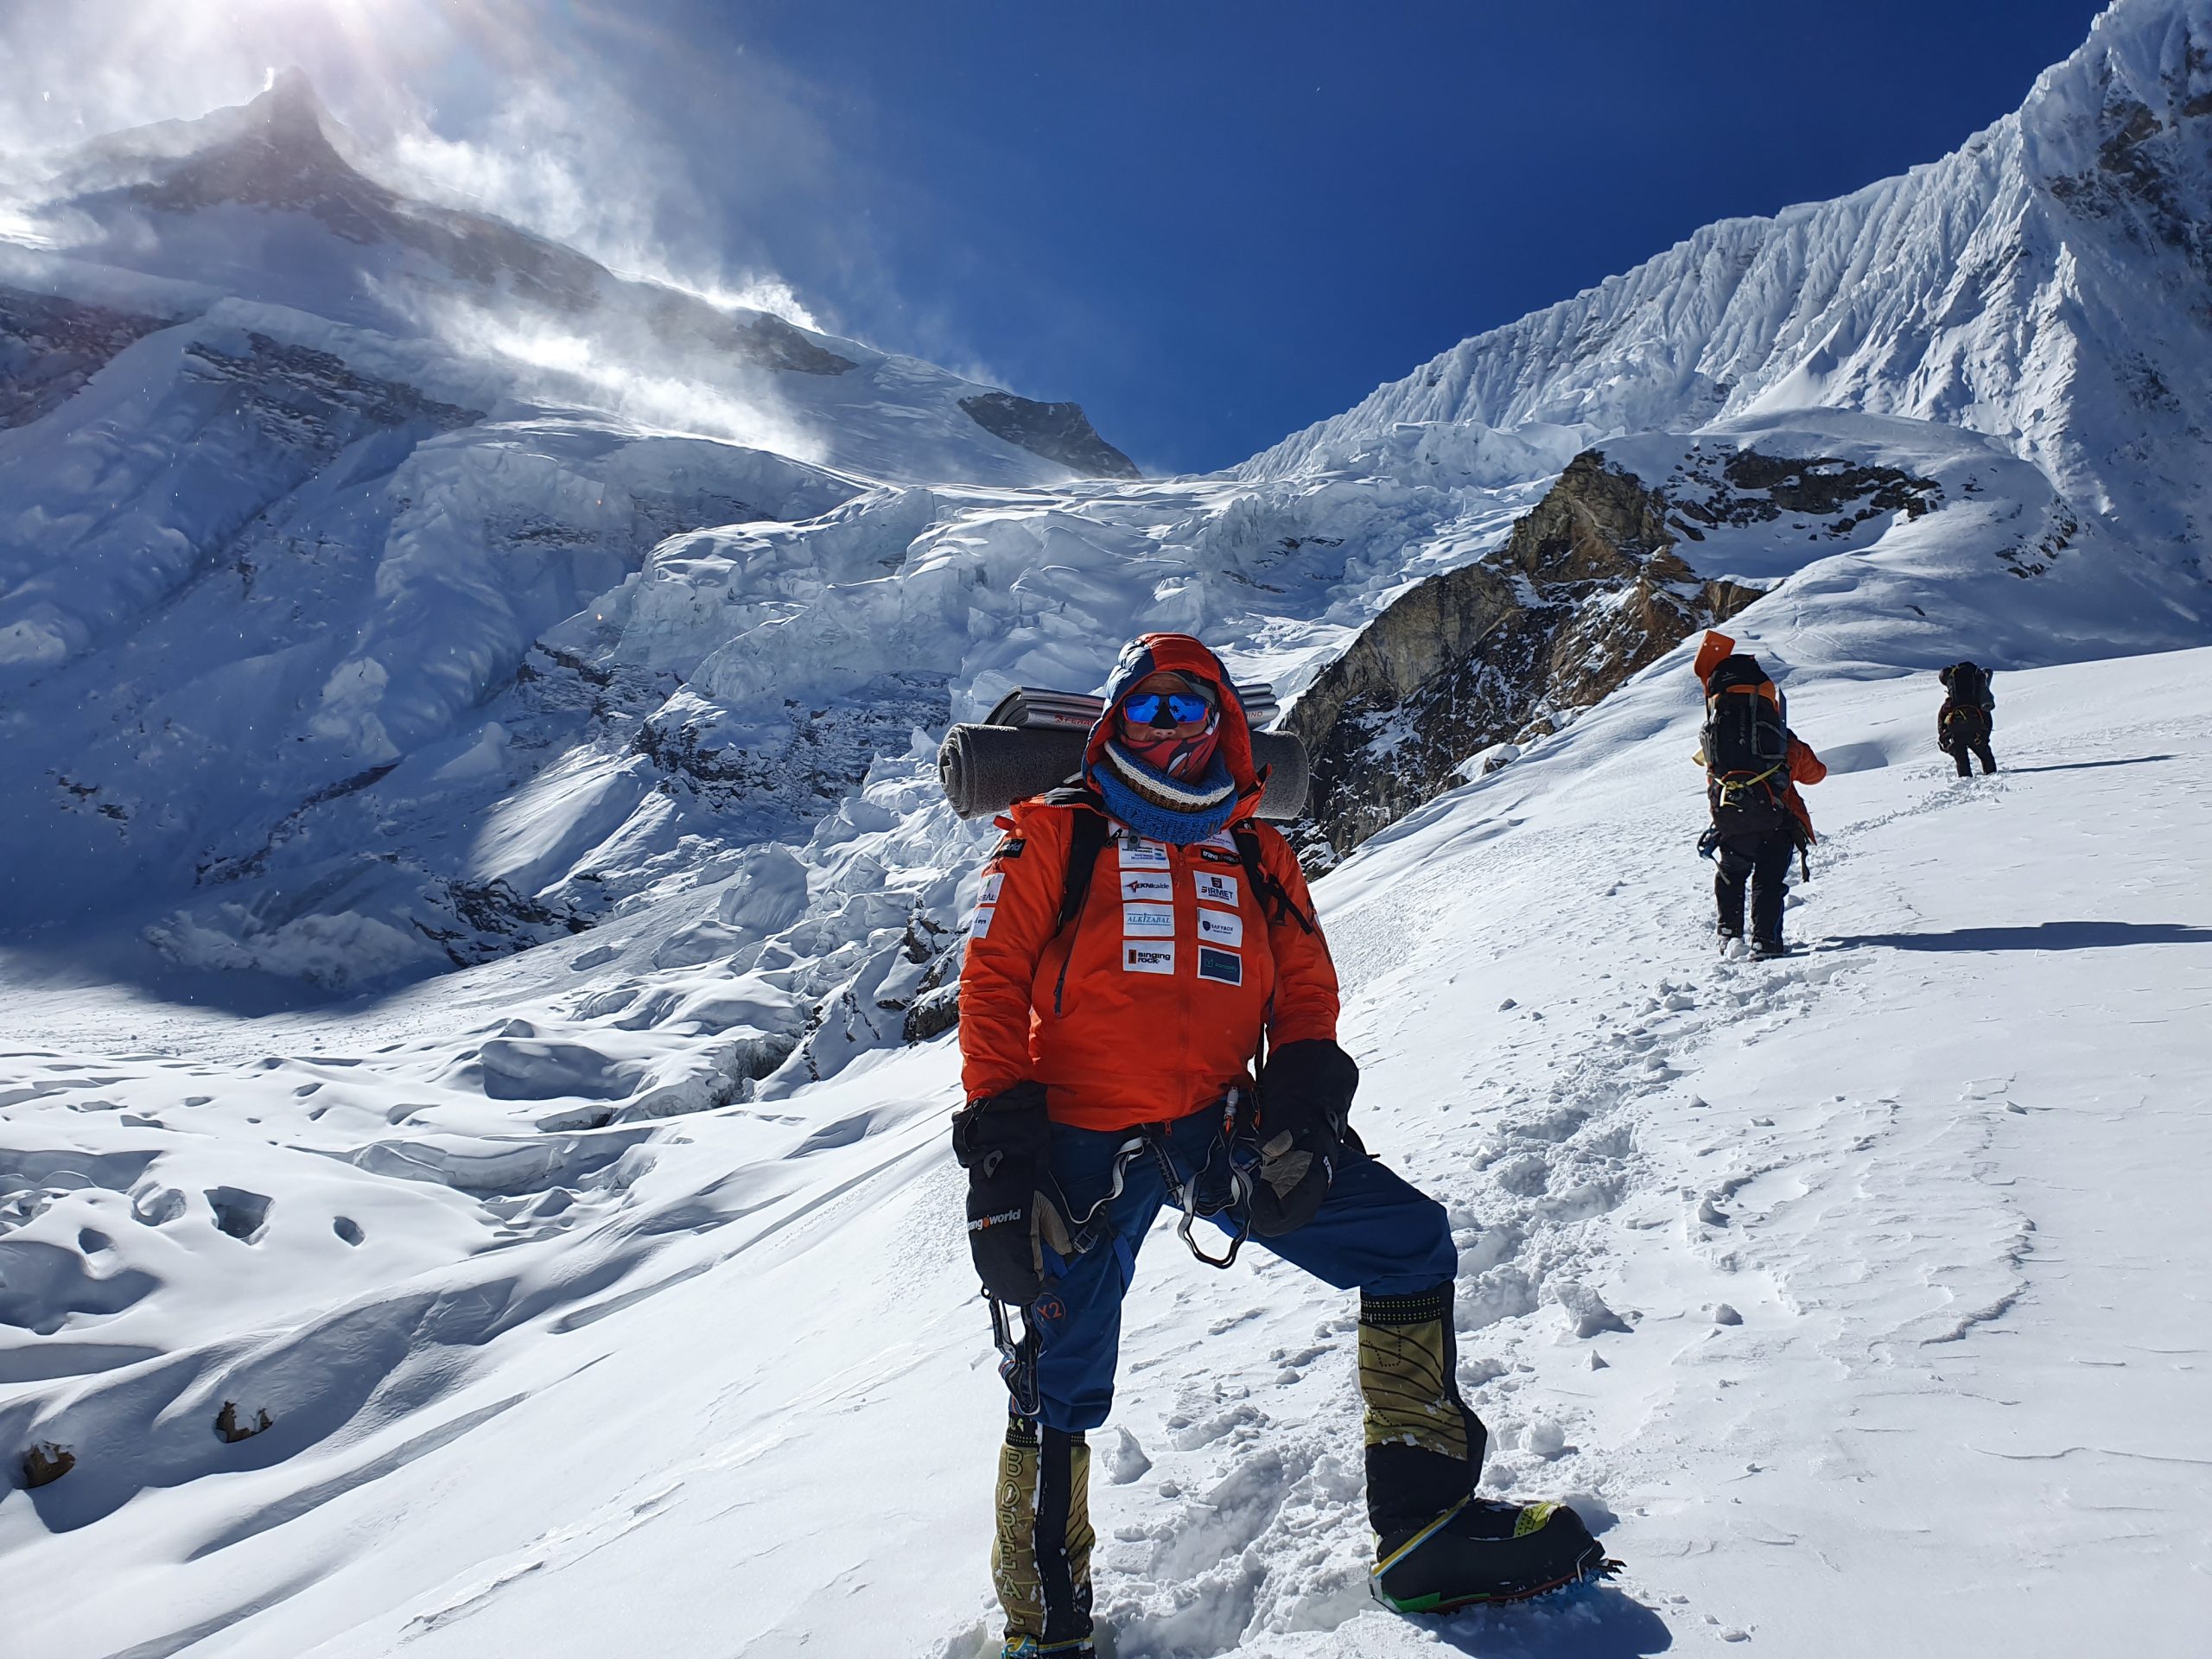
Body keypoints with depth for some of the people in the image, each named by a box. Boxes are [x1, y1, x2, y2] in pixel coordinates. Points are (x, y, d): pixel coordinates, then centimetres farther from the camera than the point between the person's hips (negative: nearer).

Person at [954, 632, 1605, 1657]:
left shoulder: (1256, 856, 17)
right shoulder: (1057, 835, 7)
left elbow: (1305, 990, 14)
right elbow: (993, 980, 0)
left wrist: (1304, 1091, -6)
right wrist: (1000, 1135, -9)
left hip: (1220, 1129, 3)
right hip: (1083, 1142, -3)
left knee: (1410, 1242, -5)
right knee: (1058, 1388, 0)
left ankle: (1424, 1531, 6)